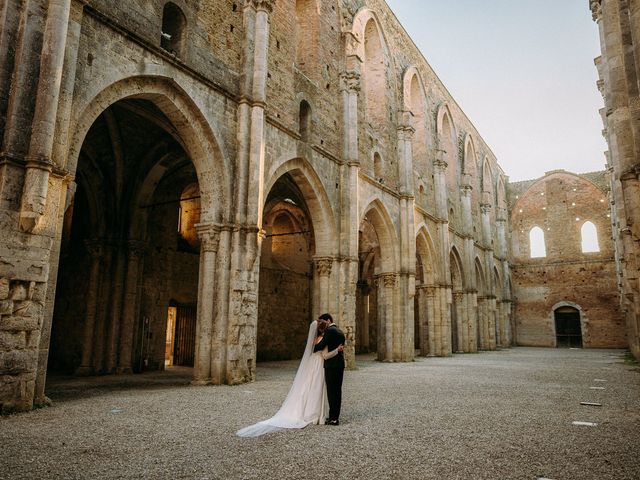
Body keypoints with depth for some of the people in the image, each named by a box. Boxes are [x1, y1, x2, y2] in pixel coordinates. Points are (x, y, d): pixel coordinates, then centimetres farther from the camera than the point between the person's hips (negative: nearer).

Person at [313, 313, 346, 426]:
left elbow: (321, 345, -16)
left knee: (331, 391, -4)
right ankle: (335, 416, 18)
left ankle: (333, 418, -2)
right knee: (337, 390, 12)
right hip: (340, 364, 9)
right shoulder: (340, 331, 16)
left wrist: (311, 350, 1)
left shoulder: (330, 330, -12)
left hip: (331, 365, -9)